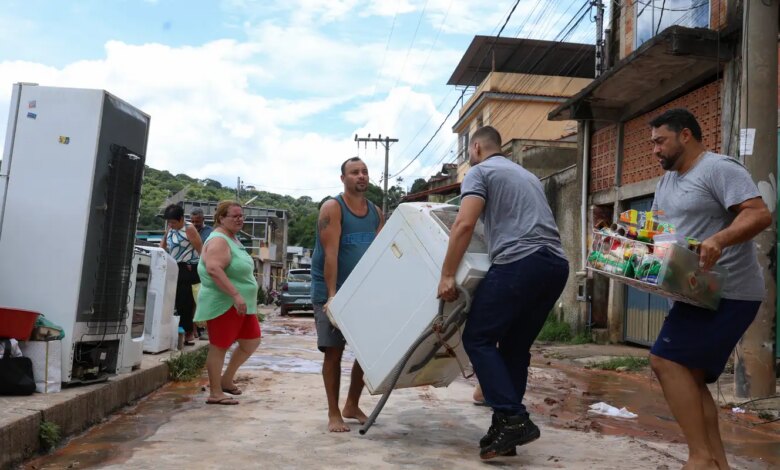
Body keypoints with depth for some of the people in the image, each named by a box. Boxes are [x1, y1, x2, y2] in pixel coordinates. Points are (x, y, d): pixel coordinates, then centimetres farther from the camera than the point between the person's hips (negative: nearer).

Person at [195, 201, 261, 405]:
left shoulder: (233, 239, 16)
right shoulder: (218, 240, -15)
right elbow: (213, 269, -30)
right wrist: (235, 294, -32)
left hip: (240, 304, 10)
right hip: (223, 304, -10)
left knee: (252, 341, 14)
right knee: (219, 346, -1)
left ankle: (226, 380, 26)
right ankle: (215, 393, 9)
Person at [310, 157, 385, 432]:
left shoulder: (376, 213, 9)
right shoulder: (332, 208, -9)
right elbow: (330, 253, -17)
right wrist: (332, 294, -24)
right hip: (331, 292, -5)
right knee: (334, 351, -2)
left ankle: (352, 406, 23)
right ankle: (333, 413, 8)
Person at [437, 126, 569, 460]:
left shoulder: (480, 171, 8)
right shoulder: (527, 175, 31)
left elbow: (465, 224, -7)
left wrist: (447, 276, -6)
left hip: (520, 262, -8)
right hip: (557, 264, 8)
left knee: (478, 338, -1)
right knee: (515, 346, 13)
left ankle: (513, 419, -8)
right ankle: (508, 425, 13)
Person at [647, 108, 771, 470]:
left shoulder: (719, 168, -11)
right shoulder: (667, 182, 17)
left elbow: (760, 214, -22)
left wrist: (718, 240, -39)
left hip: (728, 292, -10)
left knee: (666, 360, -16)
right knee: (689, 375, 9)